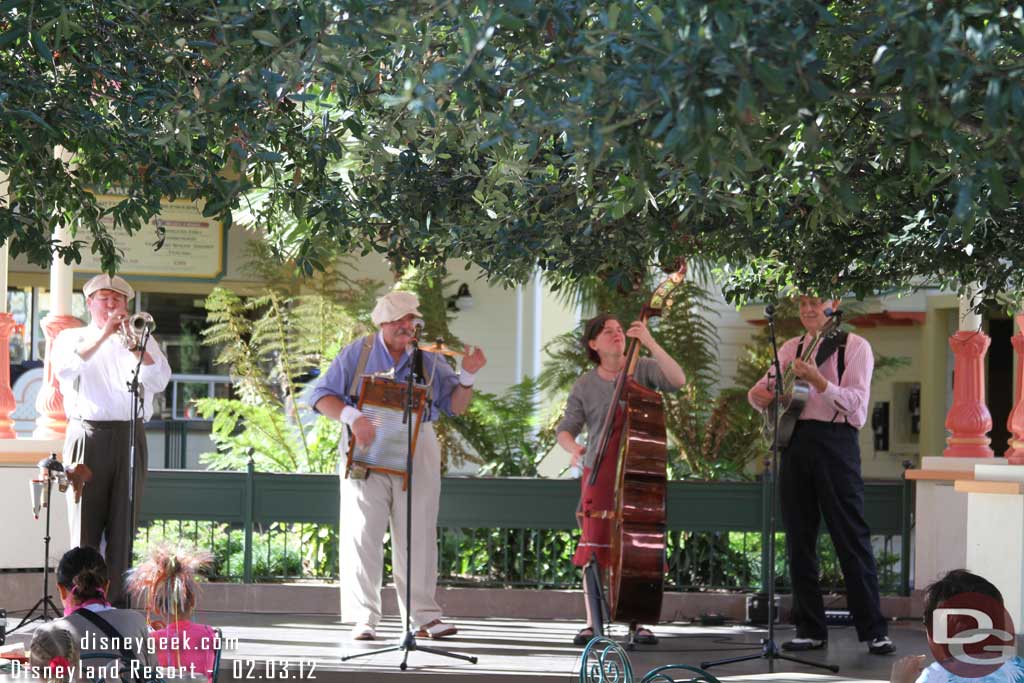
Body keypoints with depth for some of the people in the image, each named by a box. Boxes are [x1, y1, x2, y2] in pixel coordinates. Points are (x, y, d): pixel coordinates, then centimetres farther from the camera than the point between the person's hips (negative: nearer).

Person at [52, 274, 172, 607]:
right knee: (85, 524, -4)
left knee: (123, 526, -1)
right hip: (87, 438, -2)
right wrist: (104, 334, -14)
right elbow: (65, 368, -10)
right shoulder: (72, 338, 13)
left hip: (130, 438, 2)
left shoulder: (142, 340, 17)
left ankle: (117, 599, 2)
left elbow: (158, 381, 1)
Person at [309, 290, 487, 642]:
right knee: (363, 534, -4)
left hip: (417, 450, 2)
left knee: (419, 535, 4)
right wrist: (352, 417, -19)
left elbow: (455, 406, 11)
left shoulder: (428, 359, 9)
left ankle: (423, 616, 9)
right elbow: (321, 396, -2)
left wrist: (468, 376, -7)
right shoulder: (358, 353, 1)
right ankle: (364, 619, 0)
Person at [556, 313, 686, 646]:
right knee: (594, 546, -2)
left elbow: (677, 380, -15)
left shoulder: (643, 370, 3)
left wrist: (650, 343, -21)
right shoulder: (584, 387, 5)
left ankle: (639, 623, 5)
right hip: (600, 472, 1)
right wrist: (574, 449, -14)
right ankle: (591, 623, 5)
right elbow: (565, 429, 9)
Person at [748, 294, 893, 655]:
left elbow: (856, 403, -10)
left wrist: (818, 382, -26)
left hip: (835, 442, -5)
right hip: (794, 442, 6)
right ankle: (811, 630, 11)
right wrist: (759, 395, -1)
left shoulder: (855, 347, 1)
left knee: (852, 539, -7)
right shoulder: (792, 347, 17)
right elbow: (761, 388, 24)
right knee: (799, 541, 6)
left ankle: (874, 631, -4)